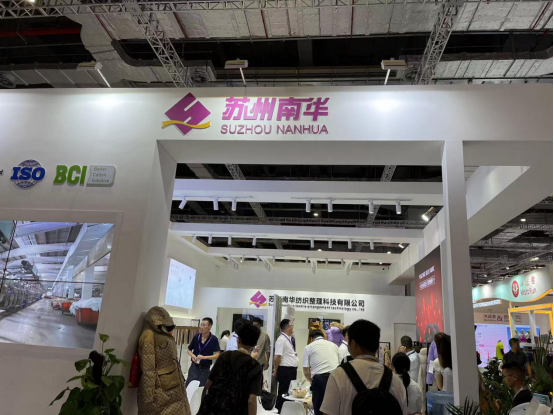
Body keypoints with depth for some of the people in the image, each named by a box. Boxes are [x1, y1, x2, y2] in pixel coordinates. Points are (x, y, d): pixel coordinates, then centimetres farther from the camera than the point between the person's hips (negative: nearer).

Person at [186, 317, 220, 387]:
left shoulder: (214, 339, -11)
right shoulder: (196, 337, -4)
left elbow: (217, 355, -15)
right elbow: (189, 350, 9)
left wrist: (204, 357, -26)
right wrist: (192, 355, -13)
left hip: (205, 368, -2)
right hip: (194, 366, 2)